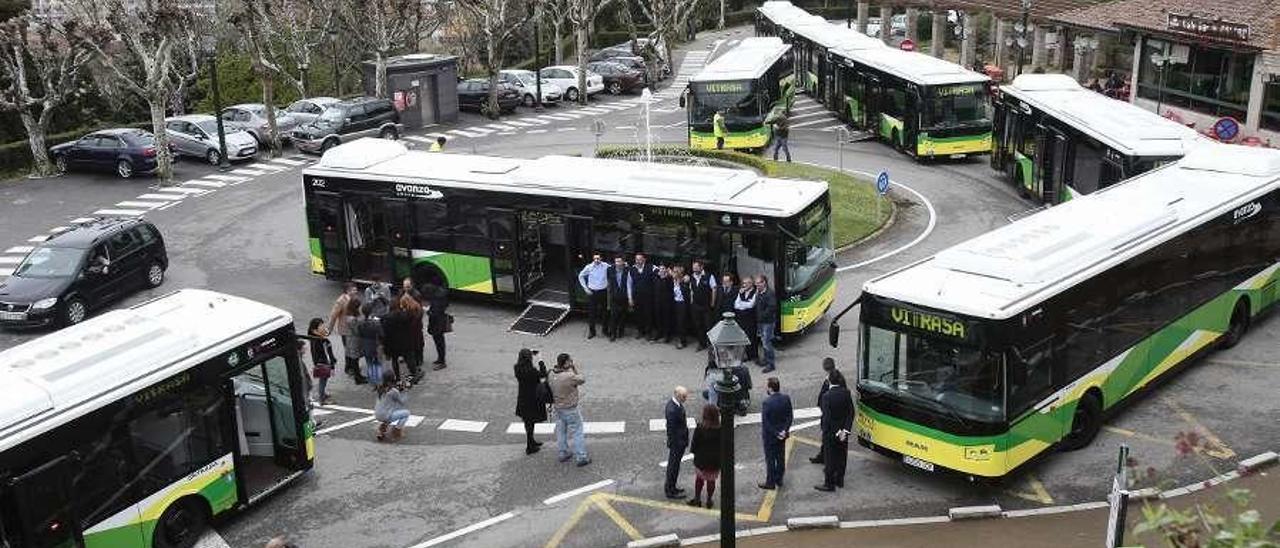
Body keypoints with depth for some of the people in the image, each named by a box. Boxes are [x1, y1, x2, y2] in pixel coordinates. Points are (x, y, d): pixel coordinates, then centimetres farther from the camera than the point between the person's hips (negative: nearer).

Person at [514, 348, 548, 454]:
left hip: (522, 399, 7)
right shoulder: (531, 371, -28)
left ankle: (531, 442, 41)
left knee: (528, 422, 23)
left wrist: (532, 353, 11)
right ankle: (529, 448, 15)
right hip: (532, 400, -7)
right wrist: (541, 363, 0)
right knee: (530, 423, 5)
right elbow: (543, 375, -14)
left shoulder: (518, 368, -7)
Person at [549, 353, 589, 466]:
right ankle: (582, 458, 11)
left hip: (557, 408, 7)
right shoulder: (569, 376, -28)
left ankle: (563, 454, 33)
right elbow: (582, 380, -14)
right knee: (577, 433, 5)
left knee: (561, 432, 20)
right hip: (570, 409, -7)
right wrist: (575, 369, -5)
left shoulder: (551, 375, -7)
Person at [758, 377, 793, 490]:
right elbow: (790, 417, -5)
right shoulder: (786, 399, -9)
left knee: (770, 459, 9)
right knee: (781, 457, 19)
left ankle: (770, 483, 20)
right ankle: (779, 480, 32)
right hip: (782, 434, 5)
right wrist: (784, 430, -6)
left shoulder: (766, 402, -25)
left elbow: (765, 422, -22)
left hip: (770, 435, -5)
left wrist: (776, 433, -14)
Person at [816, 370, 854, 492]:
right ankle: (839, 480, 32)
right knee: (841, 455, 18)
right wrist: (845, 430, -7)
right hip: (843, 429, 5)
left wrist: (837, 432, -11)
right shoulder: (846, 393, -7)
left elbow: (827, 417, -21)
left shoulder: (827, 396, -22)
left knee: (830, 458, 6)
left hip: (831, 431, -5)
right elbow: (851, 412, -6)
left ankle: (829, 484, 14)